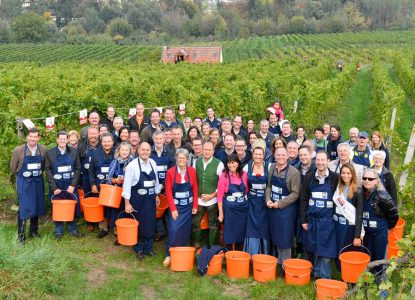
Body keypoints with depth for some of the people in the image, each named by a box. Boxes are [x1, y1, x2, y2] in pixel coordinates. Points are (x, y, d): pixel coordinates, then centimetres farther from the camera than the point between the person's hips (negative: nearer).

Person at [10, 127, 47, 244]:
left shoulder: (43, 150, -4)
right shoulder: (18, 150, -11)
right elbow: (13, 167, 3)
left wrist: (38, 174, 11)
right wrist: (22, 176, 11)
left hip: (38, 182, 3)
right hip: (24, 183, -3)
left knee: (36, 207, 12)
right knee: (24, 208, -3)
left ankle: (34, 231, 27)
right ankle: (21, 235, 6)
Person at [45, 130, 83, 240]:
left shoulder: (74, 152, 1)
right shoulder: (50, 153, -3)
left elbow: (78, 169, 0)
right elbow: (48, 171, -5)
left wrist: (73, 185, -10)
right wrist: (54, 188, -12)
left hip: (71, 186, 1)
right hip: (56, 186, -1)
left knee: (73, 208, 9)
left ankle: (73, 229, 24)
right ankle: (58, 232, 19)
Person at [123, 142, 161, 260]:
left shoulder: (153, 163, 1)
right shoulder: (132, 165, -14)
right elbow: (127, 184, -13)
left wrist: (157, 195, 15)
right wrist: (127, 203, -14)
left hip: (150, 199, 4)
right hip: (137, 200, -4)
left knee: (150, 224, 10)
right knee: (138, 224, 8)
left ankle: (148, 247, 27)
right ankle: (139, 249, 24)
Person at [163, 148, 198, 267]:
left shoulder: (192, 171, -2)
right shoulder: (170, 172, -8)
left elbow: (195, 189, 3)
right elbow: (168, 192, -7)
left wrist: (195, 206, 0)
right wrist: (173, 209, -10)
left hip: (188, 206, 2)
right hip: (175, 206, -2)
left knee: (185, 231, 8)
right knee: (174, 229, -12)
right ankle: (169, 254, 1)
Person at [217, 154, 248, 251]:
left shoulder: (244, 174, 1)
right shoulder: (224, 176, -8)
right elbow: (220, 195, -6)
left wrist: (246, 204, 6)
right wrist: (221, 213, -7)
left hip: (243, 208, 3)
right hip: (229, 209, -3)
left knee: (241, 233, 12)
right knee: (229, 235, 3)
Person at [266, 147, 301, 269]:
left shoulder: (294, 172, -15)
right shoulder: (272, 167, 2)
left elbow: (295, 193, -14)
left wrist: (279, 204, -17)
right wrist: (268, 199, -6)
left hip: (286, 208, -5)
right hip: (272, 207, 5)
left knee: (284, 237, 2)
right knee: (274, 235, 16)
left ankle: (284, 262, 17)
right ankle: (275, 260, 31)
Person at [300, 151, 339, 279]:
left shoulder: (335, 178, -4)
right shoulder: (309, 177, 3)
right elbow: (303, 199, 5)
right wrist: (304, 220, 2)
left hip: (327, 220, -3)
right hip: (311, 219, 3)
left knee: (325, 251, 0)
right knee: (311, 249, 10)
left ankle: (324, 278, 10)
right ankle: (314, 273, 26)